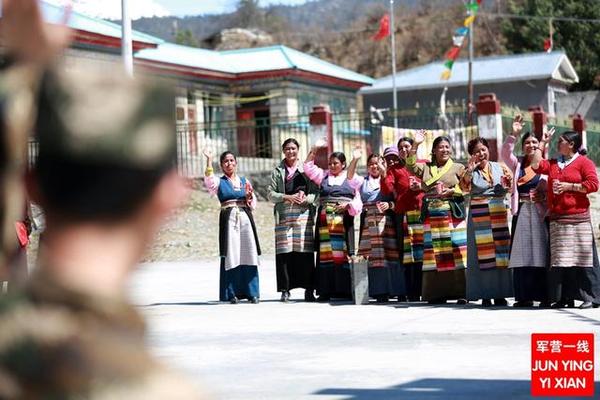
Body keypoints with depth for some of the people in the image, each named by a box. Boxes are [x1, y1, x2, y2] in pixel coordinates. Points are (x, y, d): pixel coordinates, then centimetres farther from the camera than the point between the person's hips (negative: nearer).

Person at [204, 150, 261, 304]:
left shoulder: (244, 181, 17)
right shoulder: (219, 182, 9)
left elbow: (253, 205, 16)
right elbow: (209, 180, -16)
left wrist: (249, 197, -5)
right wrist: (209, 160, -22)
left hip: (245, 218, 2)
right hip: (228, 219, -2)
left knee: (248, 254, -1)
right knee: (231, 256, -4)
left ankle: (251, 292, 3)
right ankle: (232, 293, -1)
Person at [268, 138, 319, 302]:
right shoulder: (278, 171, 13)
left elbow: (316, 192, 9)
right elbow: (271, 193, 6)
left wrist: (305, 199, -10)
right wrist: (287, 197, -8)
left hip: (303, 214, 0)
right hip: (284, 215, 0)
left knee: (305, 251, -5)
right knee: (284, 252, -5)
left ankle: (308, 290, -2)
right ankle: (285, 290, -1)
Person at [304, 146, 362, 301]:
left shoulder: (351, 179, 10)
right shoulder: (323, 176, 18)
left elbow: (357, 203, 5)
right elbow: (308, 168, 16)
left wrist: (348, 205, -14)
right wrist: (313, 151, 8)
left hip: (344, 222, -2)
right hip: (325, 222, 2)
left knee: (342, 253, -7)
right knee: (325, 253, -3)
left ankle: (344, 290, -6)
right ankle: (325, 291, -2)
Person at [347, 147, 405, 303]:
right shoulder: (363, 182, 18)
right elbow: (350, 176, 0)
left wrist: (390, 205, -14)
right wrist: (355, 159, -12)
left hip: (387, 221, -2)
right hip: (369, 222, 2)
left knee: (391, 254, -8)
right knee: (373, 257, -5)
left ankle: (398, 291, -6)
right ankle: (379, 292, -5)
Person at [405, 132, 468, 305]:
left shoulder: (458, 168, 10)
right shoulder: (426, 168, 15)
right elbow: (410, 165, 0)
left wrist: (453, 191, -11)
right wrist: (415, 145, -8)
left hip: (453, 215, -2)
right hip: (432, 216, 2)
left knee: (457, 251, -10)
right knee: (434, 253, -1)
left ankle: (461, 292, -9)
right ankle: (438, 292, 3)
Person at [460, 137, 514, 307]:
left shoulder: (499, 168, 10)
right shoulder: (470, 171, 3)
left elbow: (509, 190, 13)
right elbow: (464, 186, -14)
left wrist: (508, 182, -7)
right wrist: (469, 170, -26)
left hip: (499, 215, 3)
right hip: (479, 216, -3)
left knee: (501, 252, 2)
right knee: (482, 254, -4)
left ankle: (500, 294, 8)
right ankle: (485, 295, -2)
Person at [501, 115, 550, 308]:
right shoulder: (518, 164, 14)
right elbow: (505, 153, -2)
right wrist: (513, 134, -11)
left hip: (540, 212, -3)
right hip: (521, 212, 3)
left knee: (541, 253, -5)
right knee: (521, 254, 1)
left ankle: (545, 296, -3)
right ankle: (524, 296, 4)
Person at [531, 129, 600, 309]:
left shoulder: (584, 162, 0)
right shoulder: (553, 163, 19)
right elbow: (536, 165, 8)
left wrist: (568, 186, -12)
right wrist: (542, 143, 14)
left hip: (578, 218, -6)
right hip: (557, 219, 6)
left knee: (582, 257, -7)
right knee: (560, 259, 3)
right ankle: (565, 298, 7)